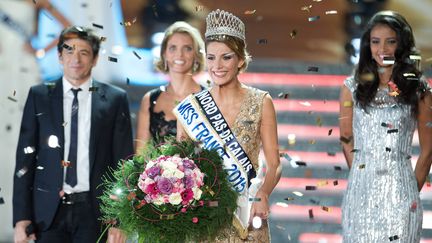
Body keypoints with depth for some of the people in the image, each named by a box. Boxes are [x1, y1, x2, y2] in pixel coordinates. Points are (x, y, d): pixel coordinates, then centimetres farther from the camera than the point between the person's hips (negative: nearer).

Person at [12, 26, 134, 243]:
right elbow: (25, 158, 4)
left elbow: (123, 161, 3)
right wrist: (22, 217, -4)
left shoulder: (114, 99, 4)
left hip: (95, 210, -1)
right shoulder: (39, 96, 6)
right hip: (49, 209, 1)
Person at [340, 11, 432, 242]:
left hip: (400, 188, -1)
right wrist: (364, 178, 8)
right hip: (361, 189, 1)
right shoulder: (353, 87, 5)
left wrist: (413, 191, 6)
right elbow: (346, 140, 11)